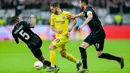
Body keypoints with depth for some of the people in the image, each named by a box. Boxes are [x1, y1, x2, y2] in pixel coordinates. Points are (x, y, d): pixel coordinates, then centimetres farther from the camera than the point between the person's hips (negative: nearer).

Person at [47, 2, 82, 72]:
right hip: (58, 36, 7)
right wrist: (56, 30, -13)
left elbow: (74, 19, 2)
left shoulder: (66, 14, -11)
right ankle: (77, 62, 33)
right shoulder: (53, 16, 4)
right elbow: (52, 26, 8)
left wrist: (71, 27, -13)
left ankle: (52, 66, -15)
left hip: (64, 36, -7)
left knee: (51, 47, -19)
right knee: (63, 54, 16)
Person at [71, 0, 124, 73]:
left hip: (99, 34, -9)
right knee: (82, 47, -1)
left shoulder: (89, 9, -18)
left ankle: (119, 59, 9)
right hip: (93, 34, 9)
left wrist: (83, 25, -52)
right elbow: (82, 14, 37)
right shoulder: (85, 11, 11)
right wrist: (73, 16, 39)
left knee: (99, 54, -5)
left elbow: (90, 16, -43)